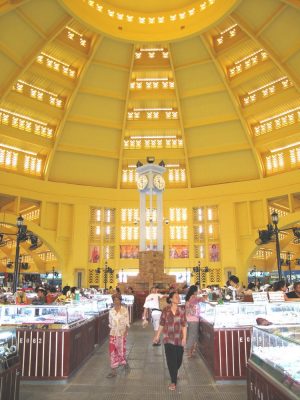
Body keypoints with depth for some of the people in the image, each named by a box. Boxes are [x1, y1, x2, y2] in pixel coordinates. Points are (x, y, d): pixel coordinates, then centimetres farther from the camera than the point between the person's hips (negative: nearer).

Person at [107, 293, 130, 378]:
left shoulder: (124, 310, -7)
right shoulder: (111, 311, 2)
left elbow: (127, 322, -6)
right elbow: (110, 323, 10)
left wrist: (126, 331, -13)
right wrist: (111, 331, 7)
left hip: (122, 333, -3)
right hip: (113, 333, 3)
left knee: (121, 349, 6)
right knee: (113, 351, 0)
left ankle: (124, 362, 37)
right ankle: (113, 371, 8)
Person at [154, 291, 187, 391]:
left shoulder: (182, 311, -3)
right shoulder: (165, 310, -6)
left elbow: (184, 325, -2)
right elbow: (161, 324, 1)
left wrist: (184, 338, -8)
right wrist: (157, 336, 4)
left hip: (179, 339, 2)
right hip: (168, 339, -1)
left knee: (178, 360, 11)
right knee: (171, 360, -3)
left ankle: (174, 374, 42)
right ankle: (173, 382, 11)